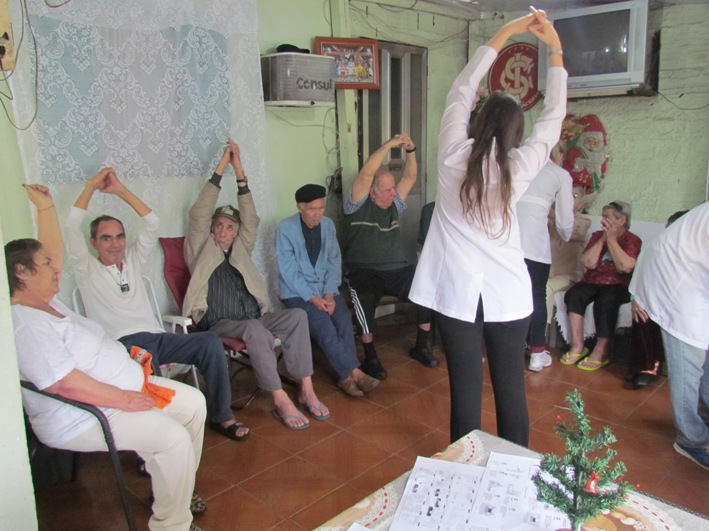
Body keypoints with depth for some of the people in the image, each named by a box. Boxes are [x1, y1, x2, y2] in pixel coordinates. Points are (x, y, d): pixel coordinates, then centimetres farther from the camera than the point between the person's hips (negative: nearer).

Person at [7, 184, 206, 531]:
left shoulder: (44, 301, 9)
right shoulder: (24, 323, -22)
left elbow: (55, 252, 19)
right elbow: (64, 383, -28)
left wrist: (44, 205, 12)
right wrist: (124, 400, -24)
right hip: (80, 417, -11)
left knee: (193, 402, 6)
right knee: (174, 438, -25)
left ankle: (177, 486, 20)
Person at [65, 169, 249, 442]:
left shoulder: (133, 260, 22)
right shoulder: (87, 270, 11)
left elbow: (152, 223, 12)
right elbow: (72, 228, -3)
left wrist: (120, 189, 7)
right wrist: (92, 185, 1)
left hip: (156, 336, 5)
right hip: (122, 345, -4)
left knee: (210, 342, -22)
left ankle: (221, 416, -13)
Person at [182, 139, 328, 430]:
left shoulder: (241, 249, 23)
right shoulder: (201, 250, 13)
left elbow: (250, 218, 10)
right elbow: (199, 213, 1)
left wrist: (239, 171, 2)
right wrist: (221, 166, -2)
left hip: (254, 317, 4)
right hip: (219, 324, -4)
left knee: (298, 315, -23)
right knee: (255, 329, -37)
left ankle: (306, 388, -26)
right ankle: (281, 400, -35)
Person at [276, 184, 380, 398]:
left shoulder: (328, 225, 2)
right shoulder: (285, 229, -13)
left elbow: (334, 262, 3)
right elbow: (288, 271, -15)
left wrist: (329, 294, -10)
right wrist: (312, 297, -21)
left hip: (325, 288, 4)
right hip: (296, 291, -4)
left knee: (343, 318, -22)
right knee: (322, 322, -27)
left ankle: (346, 375, -18)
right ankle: (354, 371, -21)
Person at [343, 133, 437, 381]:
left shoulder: (394, 204, 15)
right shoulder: (357, 205, -2)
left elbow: (410, 178, 11)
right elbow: (366, 173, -16)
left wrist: (410, 151, -4)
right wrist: (389, 145, -16)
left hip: (397, 270, 5)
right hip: (364, 272, -5)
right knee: (363, 297, -38)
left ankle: (421, 347, 1)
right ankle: (370, 357, -22)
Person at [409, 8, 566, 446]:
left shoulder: (454, 156, -5)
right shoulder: (519, 166, -5)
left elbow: (460, 92, 7)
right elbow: (554, 115, 9)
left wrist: (503, 35, 14)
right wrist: (555, 50, 17)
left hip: (457, 293, 0)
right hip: (508, 295, 0)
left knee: (465, 387, 7)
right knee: (511, 386, 12)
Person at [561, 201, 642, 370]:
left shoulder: (632, 240, 1)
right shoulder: (597, 235, 13)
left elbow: (626, 267, -18)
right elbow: (588, 263, -2)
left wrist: (611, 239, -13)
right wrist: (602, 239, -6)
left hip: (618, 286, -4)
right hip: (592, 282, 4)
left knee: (605, 300, -36)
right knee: (573, 294, -27)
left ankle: (600, 352, -24)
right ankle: (577, 346, -26)